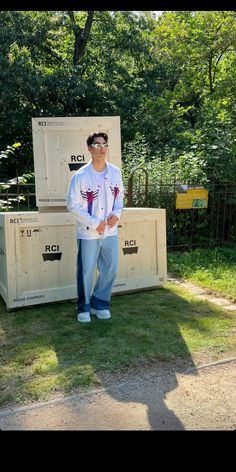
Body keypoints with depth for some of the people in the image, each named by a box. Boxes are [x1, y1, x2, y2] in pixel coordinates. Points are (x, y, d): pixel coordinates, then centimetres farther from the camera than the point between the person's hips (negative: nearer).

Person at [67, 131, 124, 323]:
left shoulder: (116, 172, 1)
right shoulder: (80, 176, -13)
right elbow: (73, 205, -10)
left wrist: (116, 213, -7)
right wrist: (94, 223, -15)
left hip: (110, 231, 5)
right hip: (88, 233, -4)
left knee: (110, 269, 10)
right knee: (86, 271, 5)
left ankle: (99, 303, 30)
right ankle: (84, 308, 24)